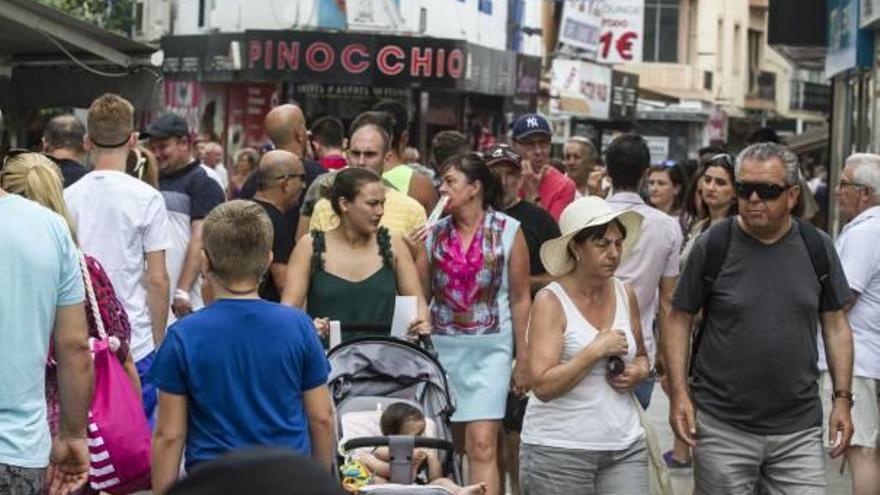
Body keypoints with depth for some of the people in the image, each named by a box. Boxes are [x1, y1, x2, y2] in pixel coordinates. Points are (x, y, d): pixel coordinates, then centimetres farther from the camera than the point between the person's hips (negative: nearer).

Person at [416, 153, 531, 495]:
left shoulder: (509, 231, -2)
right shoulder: (435, 233, 7)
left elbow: (519, 299, 0)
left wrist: (523, 360, -1)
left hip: (489, 349, -4)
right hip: (442, 347, 4)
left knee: (482, 445, -14)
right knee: (452, 447, 11)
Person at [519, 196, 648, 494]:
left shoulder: (625, 295, 7)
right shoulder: (551, 301, -9)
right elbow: (543, 385, -17)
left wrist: (638, 372, 1)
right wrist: (597, 350, -19)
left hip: (625, 446, 4)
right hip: (558, 449, -4)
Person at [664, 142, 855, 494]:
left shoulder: (817, 248, 3)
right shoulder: (712, 246, -4)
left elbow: (836, 325, 10)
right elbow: (679, 320, 1)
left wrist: (842, 399, 4)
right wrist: (679, 394, -7)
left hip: (799, 429, 2)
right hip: (722, 428, -1)